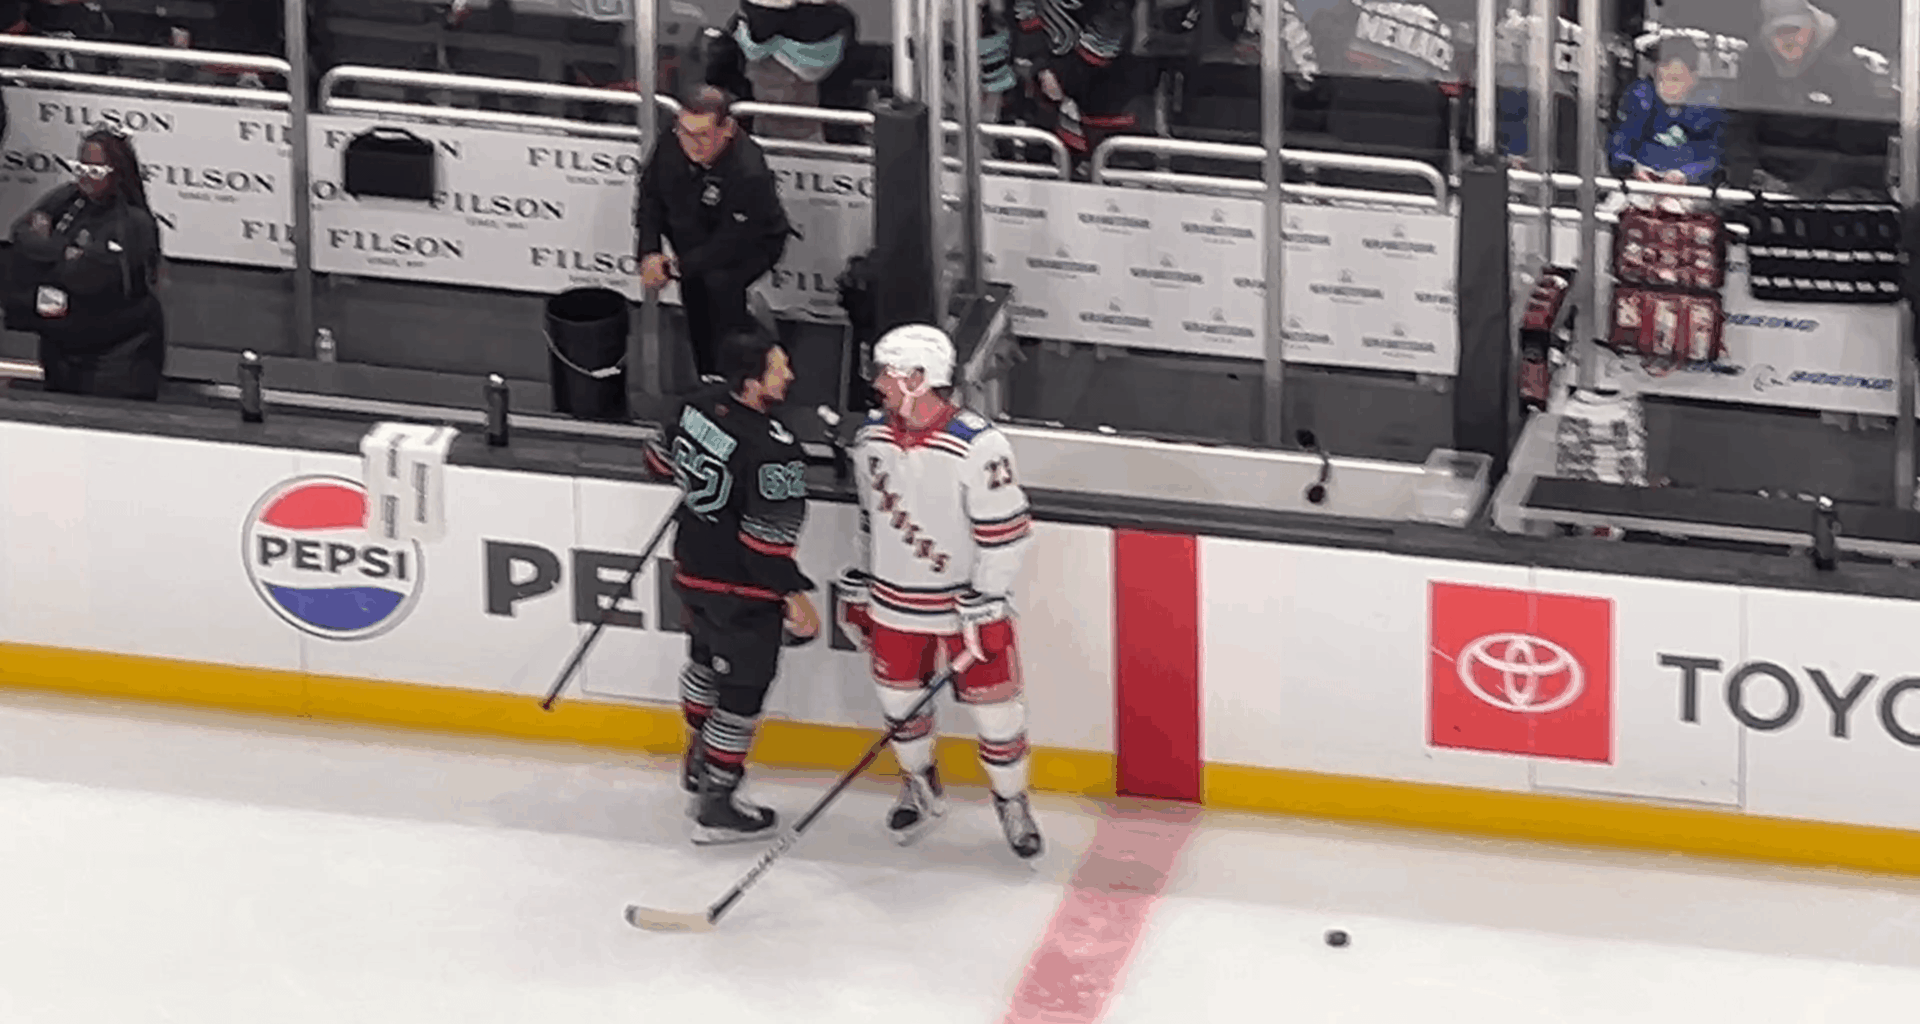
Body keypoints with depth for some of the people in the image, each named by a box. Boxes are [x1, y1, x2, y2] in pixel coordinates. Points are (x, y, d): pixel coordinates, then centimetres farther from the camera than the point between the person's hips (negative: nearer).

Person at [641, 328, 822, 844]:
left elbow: (663, 461, 11)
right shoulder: (772, 452, -30)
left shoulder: (699, 404, -8)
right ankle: (716, 806, 12)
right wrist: (795, 595, -16)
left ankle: (699, 763, 50)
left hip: (692, 567, 8)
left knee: (708, 661, 30)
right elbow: (768, 537, -27)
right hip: (742, 588, -8)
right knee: (742, 690, 6)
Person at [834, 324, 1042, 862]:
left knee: (993, 706, 2)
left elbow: (1006, 533, -18)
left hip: (967, 604, -5)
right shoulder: (873, 437, -3)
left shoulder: (978, 446, -23)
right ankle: (921, 789, 41)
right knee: (898, 698, 15)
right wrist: (857, 589, 14)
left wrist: (984, 608, -19)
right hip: (896, 602, 5)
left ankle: (1012, 802, 24)